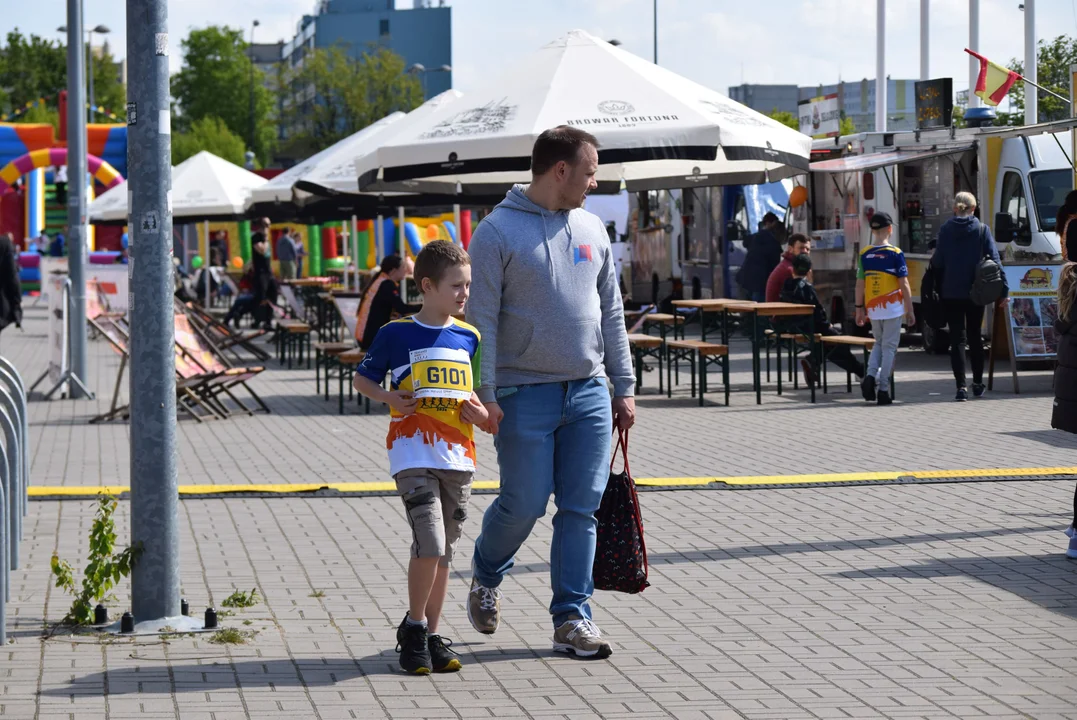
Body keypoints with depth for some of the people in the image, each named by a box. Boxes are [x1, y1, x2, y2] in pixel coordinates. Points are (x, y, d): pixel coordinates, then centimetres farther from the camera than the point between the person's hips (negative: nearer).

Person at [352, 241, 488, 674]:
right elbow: (362, 378, 8)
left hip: (458, 457, 5)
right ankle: (413, 627, 1)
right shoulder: (397, 333, -2)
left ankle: (432, 635, 18)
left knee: (444, 551, 9)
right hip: (413, 454, -5)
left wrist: (480, 413, -2)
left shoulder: (470, 338, 10)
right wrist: (389, 398, -10)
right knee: (429, 544, -16)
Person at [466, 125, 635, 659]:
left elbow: (611, 312, 17)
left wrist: (623, 387, 13)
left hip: (589, 394, 5)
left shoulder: (591, 229, 13)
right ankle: (486, 575, 28)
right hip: (526, 393, -5)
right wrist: (484, 393, -14)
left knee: (582, 509, 2)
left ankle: (572, 618, 9)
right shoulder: (498, 232, -6)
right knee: (524, 504, -2)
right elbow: (481, 319, -8)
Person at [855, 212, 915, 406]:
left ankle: (870, 375, -3)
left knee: (879, 344, 21)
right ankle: (883, 390, 1)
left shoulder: (864, 255, 1)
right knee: (889, 347, 3)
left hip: (873, 309, 4)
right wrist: (910, 310, -1)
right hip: (892, 308, -3)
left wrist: (859, 309, 12)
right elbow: (904, 285, -8)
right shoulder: (895, 254, -8)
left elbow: (860, 284, 3)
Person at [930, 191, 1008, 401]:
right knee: (975, 337, 17)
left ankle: (962, 386, -10)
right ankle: (978, 384, 24)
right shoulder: (982, 230, -2)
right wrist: (1002, 289, -1)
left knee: (957, 339, 0)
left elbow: (937, 262, -4)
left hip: (950, 292, -1)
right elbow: (994, 259, -4)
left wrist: (938, 288, 6)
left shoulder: (945, 230, -3)